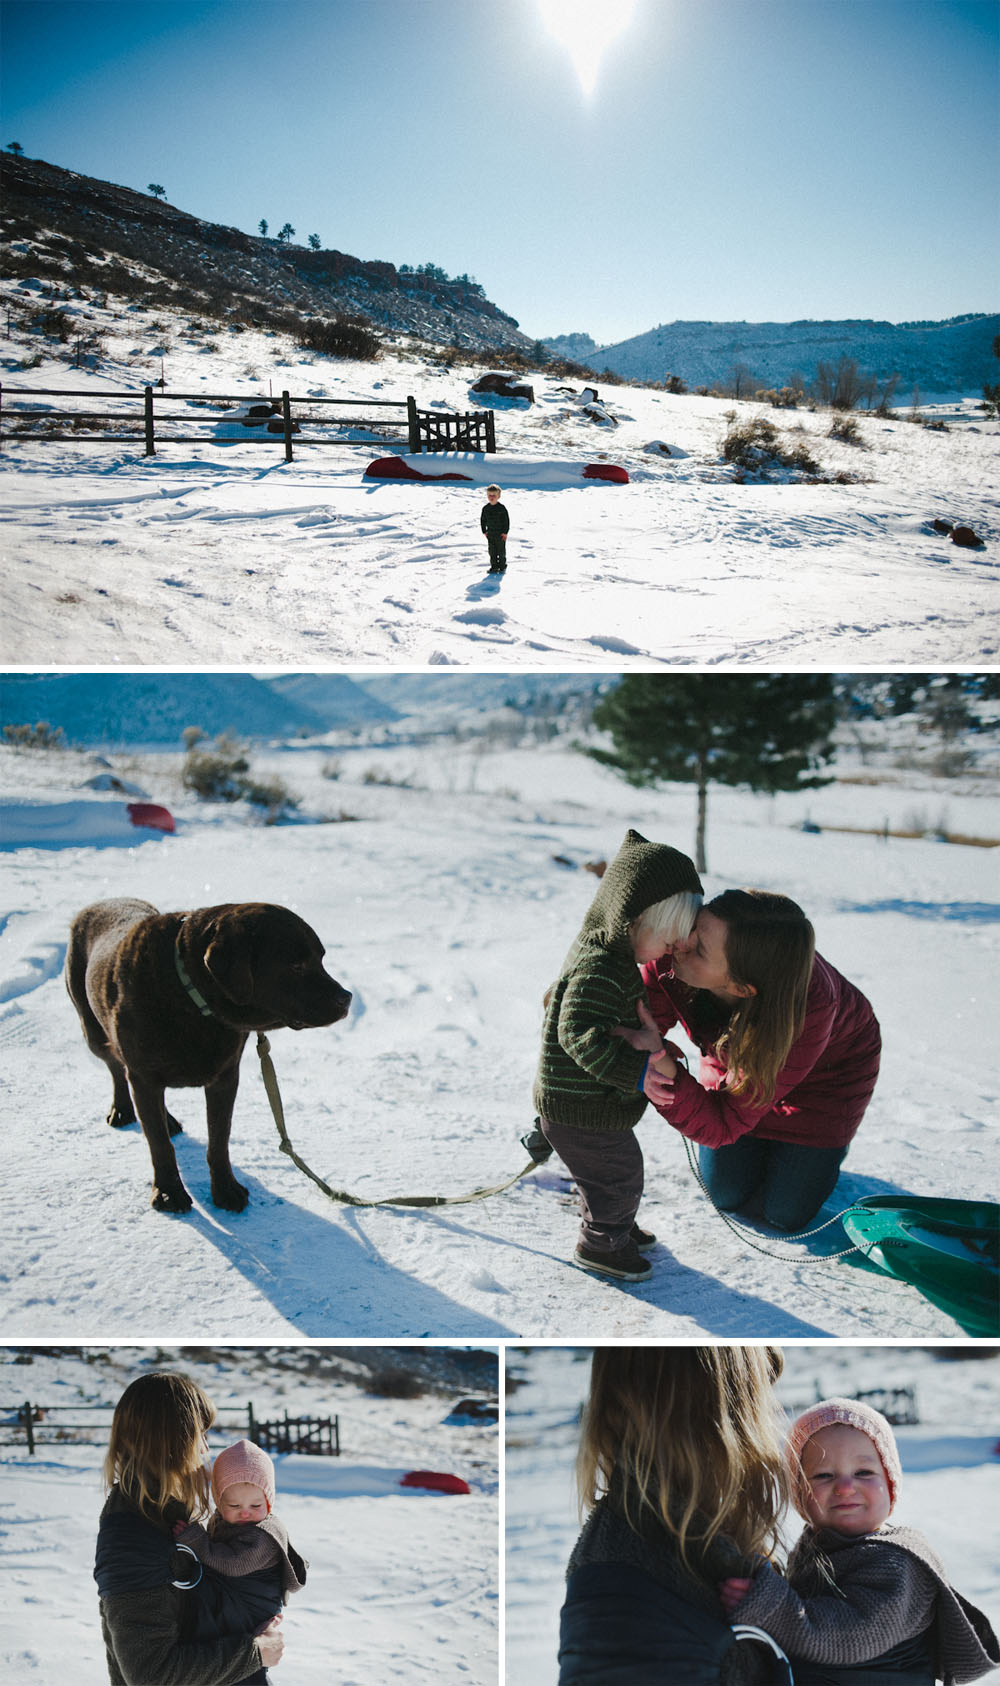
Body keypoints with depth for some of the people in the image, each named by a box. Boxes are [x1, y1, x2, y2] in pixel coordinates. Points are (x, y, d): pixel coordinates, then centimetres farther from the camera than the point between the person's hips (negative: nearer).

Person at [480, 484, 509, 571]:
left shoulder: (501, 508, -11)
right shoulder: (486, 508, 3)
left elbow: (506, 520, -9)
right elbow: (483, 520, 12)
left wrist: (505, 532, -12)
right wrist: (484, 531, 7)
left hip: (500, 534, -4)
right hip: (490, 534, 4)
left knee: (501, 551, 3)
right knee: (492, 551, 7)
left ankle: (502, 567, 13)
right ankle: (494, 567, 15)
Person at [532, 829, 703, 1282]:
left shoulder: (608, 953, 6)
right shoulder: (599, 967, -29)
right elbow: (581, 1034, -35)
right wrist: (637, 1072, -37)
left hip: (598, 1102, 10)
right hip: (580, 1110, -10)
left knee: (615, 1169, 27)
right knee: (619, 1174, 6)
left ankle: (616, 1226, 48)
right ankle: (601, 1244, 26)